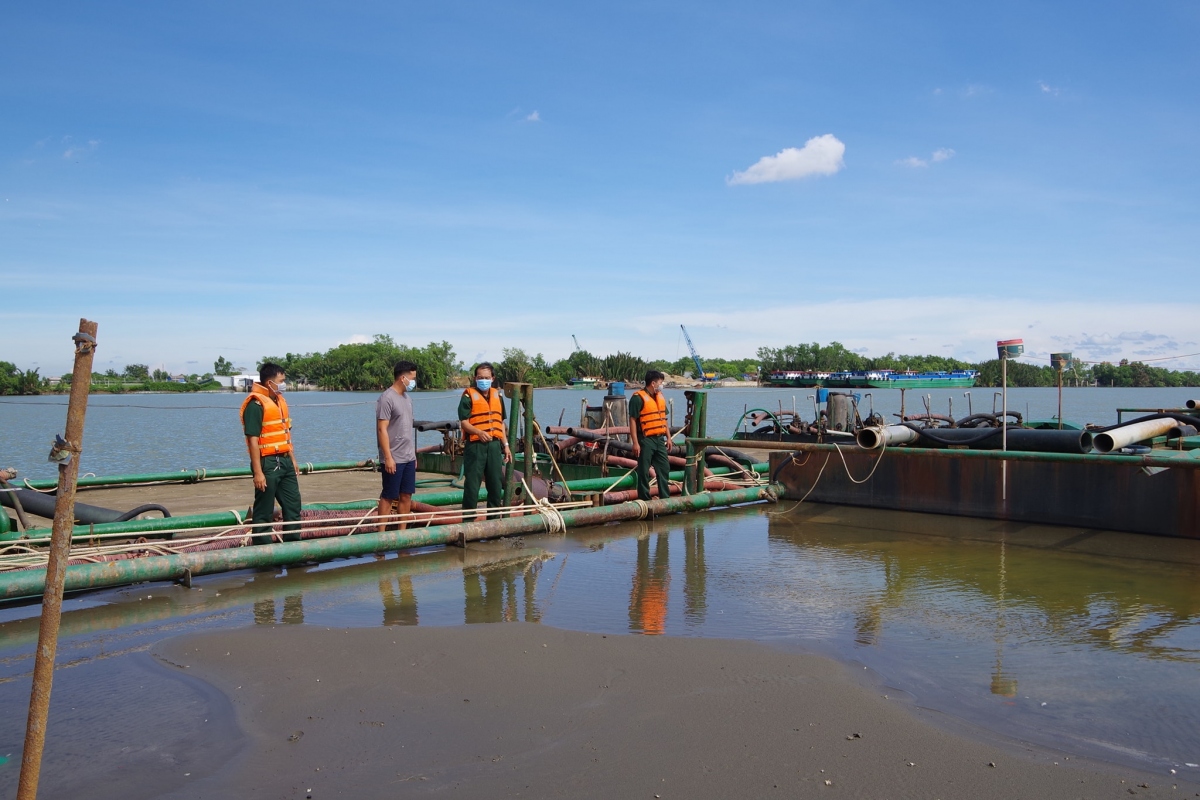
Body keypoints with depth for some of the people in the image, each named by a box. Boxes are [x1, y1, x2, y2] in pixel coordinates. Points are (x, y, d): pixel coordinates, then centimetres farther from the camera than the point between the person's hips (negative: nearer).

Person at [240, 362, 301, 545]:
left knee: (293, 504, 14)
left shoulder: (280, 401, 13)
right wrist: (258, 472, -21)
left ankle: (293, 544, 25)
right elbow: (253, 440, -19)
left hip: (285, 461, 9)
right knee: (264, 512, 1)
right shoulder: (256, 404, -15)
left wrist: (293, 460, 19)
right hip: (267, 463, -9)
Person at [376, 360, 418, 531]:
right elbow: (382, 429, -17)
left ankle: (403, 531, 17)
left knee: (406, 496, 9)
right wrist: (388, 457, -20)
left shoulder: (407, 398, 13)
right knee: (388, 497, -1)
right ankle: (381, 533, 7)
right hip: (393, 459, -8)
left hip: (409, 458, 8)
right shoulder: (386, 398, -13)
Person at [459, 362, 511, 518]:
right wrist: (479, 432, -27)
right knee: (472, 484, -2)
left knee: (496, 483, 10)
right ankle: (468, 519, 6)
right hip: (475, 445, -5)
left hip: (494, 445, 5)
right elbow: (464, 422, -10)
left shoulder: (497, 395, 13)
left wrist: (505, 445, 15)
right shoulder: (469, 395, -4)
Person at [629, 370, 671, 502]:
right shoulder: (638, 398, -12)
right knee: (644, 472, 0)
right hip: (646, 440, -7)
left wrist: (668, 437, 15)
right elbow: (632, 420, -14)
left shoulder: (660, 397, 13)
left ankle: (665, 498, 18)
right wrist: (635, 442, -17)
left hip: (660, 439, 7)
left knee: (664, 469, 10)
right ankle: (644, 499, 8)